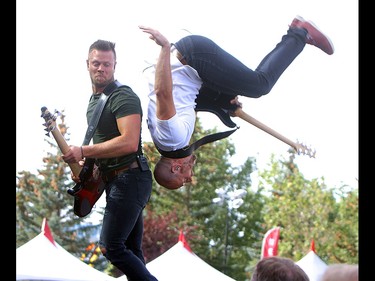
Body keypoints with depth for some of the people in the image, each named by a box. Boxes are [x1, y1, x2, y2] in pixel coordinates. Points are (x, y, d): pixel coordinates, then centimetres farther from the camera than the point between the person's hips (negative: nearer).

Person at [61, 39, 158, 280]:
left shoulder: (123, 97, -13)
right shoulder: (94, 100, 18)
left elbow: (129, 142, -25)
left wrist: (84, 151, -21)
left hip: (129, 178, -10)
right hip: (114, 180, 10)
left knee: (111, 247, -15)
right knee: (131, 251, 9)